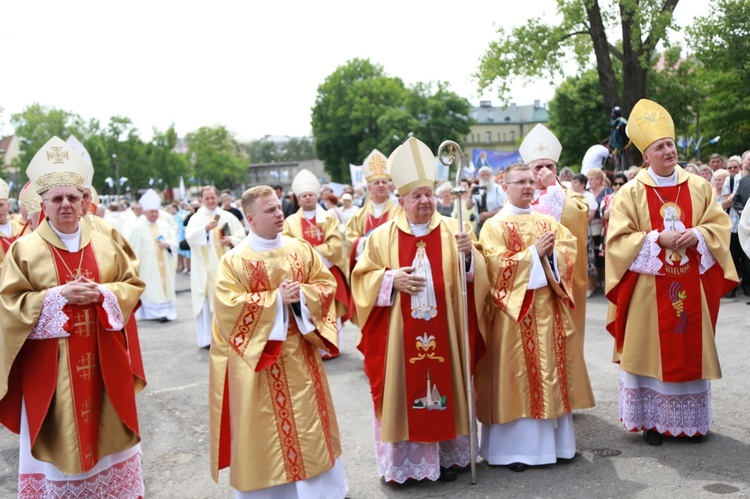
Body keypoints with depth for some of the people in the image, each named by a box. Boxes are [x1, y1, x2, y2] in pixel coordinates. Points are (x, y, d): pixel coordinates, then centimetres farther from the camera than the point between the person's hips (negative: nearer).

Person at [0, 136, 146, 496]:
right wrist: (58, 296, -19)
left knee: (105, 429, 13)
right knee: (58, 436, 3)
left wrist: (102, 293, -12)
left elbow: (133, 285, 7)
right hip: (50, 367, -3)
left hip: (102, 363, 3)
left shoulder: (104, 244, 5)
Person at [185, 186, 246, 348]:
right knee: (207, 301, -4)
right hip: (206, 267, -3)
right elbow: (190, 237, -17)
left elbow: (241, 235, 10)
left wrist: (231, 240, -11)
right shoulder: (196, 218, 1)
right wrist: (206, 228, -33)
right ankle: (207, 337, 0)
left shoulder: (228, 217, 9)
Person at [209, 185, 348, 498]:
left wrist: (301, 295, -17)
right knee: (266, 424, 5)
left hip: (299, 352, 4)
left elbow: (327, 284, 3)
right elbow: (229, 305, -18)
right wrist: (276, 299, -21)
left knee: (308, 420, 13)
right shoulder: (234, 260, -10)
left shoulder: (302, 250, 3)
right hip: (258, 354, -4)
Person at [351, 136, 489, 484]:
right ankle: (404, 461, 18)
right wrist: (391, 279, -15)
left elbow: (475, 276, -3)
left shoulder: (452, 230, 1)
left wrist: (468, 254, -23)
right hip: (400, 334, -1)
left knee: (443, 389, 9)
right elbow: (362, 278, 2)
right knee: (404, 392, 5)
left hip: (442, 332, 1)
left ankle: (445, 456, 25)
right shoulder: (383, 236, 0)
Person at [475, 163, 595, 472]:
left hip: (549, 308, 5)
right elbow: (498, 266, -14)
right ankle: (514, 446, 5)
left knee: (551, 371, 9)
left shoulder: (549, 222, 14)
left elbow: (569, 254, 6)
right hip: (515, 310, -5)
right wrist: (534, 253, -15)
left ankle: (555, 440, 20)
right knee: (517, 376, -2)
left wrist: (552, 253, -13)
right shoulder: (495, 226, -3)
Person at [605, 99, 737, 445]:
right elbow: (618, 239, -8)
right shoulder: (630, 193, -4)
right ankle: (652, 421, 14)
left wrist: (696, 235, -13)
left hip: (690, 287, 3)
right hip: (649, 289, -3)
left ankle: (692, 421, 23)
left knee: (690, 350, 9)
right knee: (651, 350, 3)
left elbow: (720, 225, 6)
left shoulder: (698, 187, 6)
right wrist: (658, 240, -18)